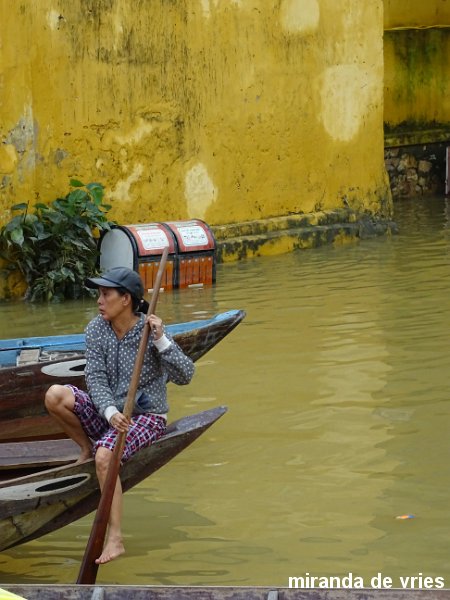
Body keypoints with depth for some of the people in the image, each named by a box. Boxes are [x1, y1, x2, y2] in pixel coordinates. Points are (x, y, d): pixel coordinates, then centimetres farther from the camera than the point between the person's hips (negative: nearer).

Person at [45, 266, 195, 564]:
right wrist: (110, 412, -28)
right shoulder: (96, 329, -4)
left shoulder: (149, 331, -15)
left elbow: (185, 375, -20)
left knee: (105, 456, -33)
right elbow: (96, 379, -10)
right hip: (109, 413, 5)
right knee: (55, 395, -19)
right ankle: (86, 448, 5)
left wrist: (161, 340, -32)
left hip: (146, 417, -5)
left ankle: (115, 539, -29)